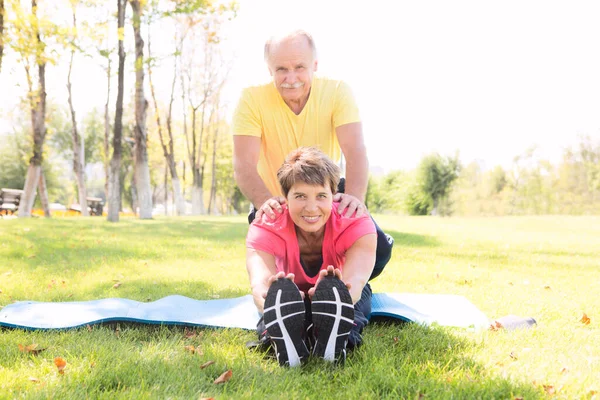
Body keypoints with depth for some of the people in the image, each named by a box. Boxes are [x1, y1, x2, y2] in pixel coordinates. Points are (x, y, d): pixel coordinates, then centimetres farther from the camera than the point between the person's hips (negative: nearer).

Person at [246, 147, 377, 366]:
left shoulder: (357, 225, -28)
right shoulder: (266, 229, -27)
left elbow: (356, 279, -47)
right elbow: (260, 281, -46)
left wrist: (335, 291, -73)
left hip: (338, 299, 0)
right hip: (291, 299, 0)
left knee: (332, 288, -34)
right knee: (280, 289, -34)